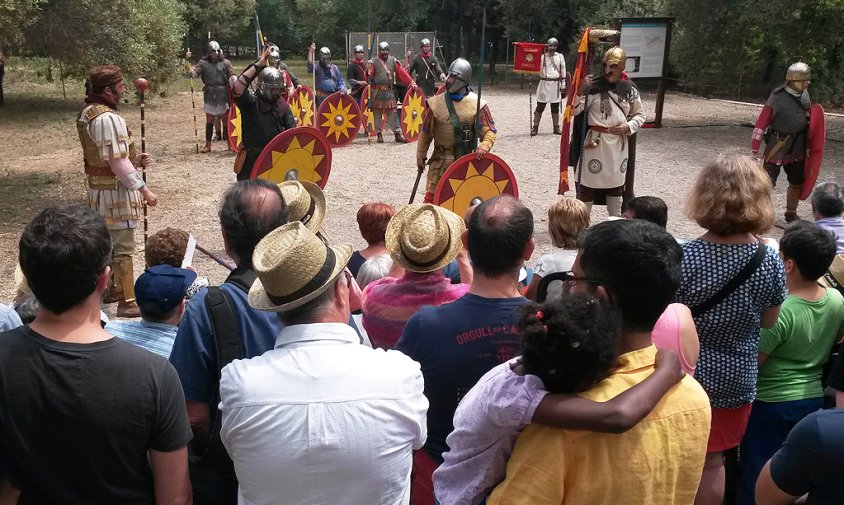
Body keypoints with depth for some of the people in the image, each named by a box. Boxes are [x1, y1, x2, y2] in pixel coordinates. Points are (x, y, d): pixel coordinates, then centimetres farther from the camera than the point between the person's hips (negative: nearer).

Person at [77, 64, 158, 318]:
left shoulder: (87, 113, 7)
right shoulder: (108, 118, -24)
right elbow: (118, 164, -25)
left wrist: (133, 159, 9)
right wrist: (144, 190, -20)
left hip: (98, 187, 10)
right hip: (115, 191, -10)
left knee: (107, 241, 21)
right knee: (123, 247, -3)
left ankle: (109, 288, 34)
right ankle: (128, 302, 4)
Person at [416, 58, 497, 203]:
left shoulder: (477, 104, -7)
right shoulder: (436, 102, -3)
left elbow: (490, 130, -4)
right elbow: (426, 131, 6)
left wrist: (484, 146, -24)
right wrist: (421, 155, 8)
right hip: (441, 160, 1)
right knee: (431, 197, 1)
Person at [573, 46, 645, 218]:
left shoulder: (629, 89, 2)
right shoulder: (594, 87, -7)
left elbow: (640, 115, 11)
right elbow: (574, 109, -13)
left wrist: (628, 127, -7)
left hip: (619, 143, 3)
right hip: (595, 142, -3)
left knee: (616, 184, 14)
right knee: (588, 182, 0)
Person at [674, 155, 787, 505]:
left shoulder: (681, 258, -23)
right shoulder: (770, 262, -11)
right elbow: (769, 322, 2)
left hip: (685, 375, -3)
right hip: (737, 379, 3)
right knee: (712, 463, 20)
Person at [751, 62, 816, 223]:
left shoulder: (804, 95, 2)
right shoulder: (777, 98, -18)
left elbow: (808, 119, 16)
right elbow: (760, 125, -17)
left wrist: (808, 146, 14)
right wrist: (754, 150, -18)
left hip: (798, 148, 7)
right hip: (777, 147, -7)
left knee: (797, 183, 14)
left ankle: (791, 214, 31)